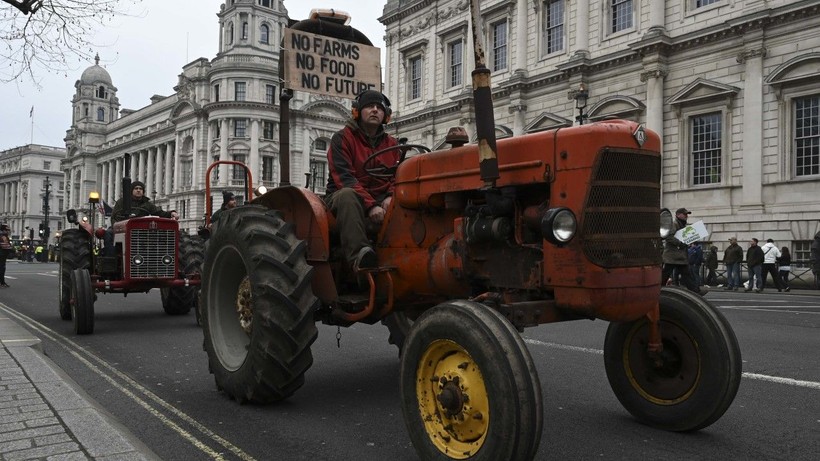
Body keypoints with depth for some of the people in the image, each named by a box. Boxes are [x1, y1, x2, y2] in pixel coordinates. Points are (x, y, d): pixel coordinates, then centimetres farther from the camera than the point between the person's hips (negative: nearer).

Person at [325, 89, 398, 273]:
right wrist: (370, 205, -25)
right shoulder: (343, 138, 1)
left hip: (381, 201, 4)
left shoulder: (391, 143, 17)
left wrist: (391, 197, -15)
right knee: (348, 195, -40)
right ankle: (359, 255, -53)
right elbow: (343, 177, -12)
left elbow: (399, 177, 11)